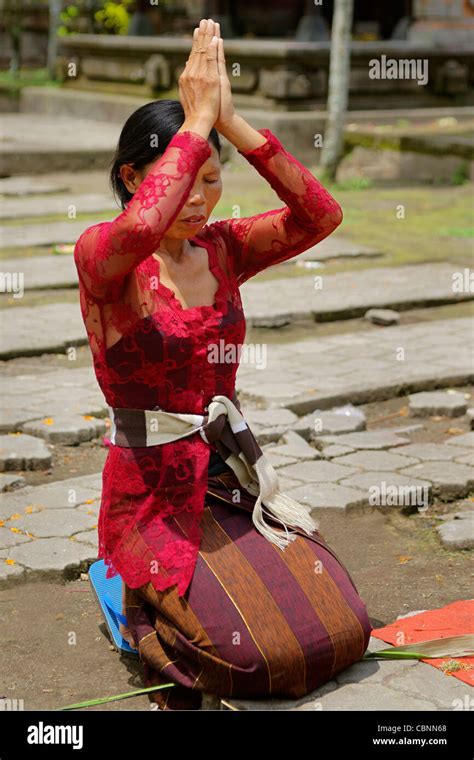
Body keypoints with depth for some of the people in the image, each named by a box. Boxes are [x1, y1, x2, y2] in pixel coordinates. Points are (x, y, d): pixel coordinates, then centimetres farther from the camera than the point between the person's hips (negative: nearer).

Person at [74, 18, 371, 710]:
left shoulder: (223, 250, 5)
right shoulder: (101, 256, -11)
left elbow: (321, 216, -14)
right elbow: (139, 231, -38)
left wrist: (233, 124, -21)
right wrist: (198, 120, -29)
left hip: (231, 483, 6)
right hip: (150, 496, -5)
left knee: (343, 632, -8)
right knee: (254, 652, -22)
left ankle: (182, 596, 18)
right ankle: (148, 602, 10)